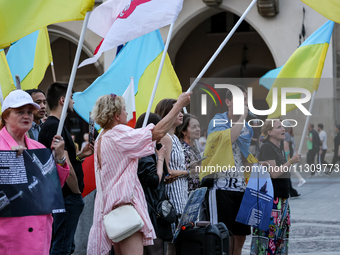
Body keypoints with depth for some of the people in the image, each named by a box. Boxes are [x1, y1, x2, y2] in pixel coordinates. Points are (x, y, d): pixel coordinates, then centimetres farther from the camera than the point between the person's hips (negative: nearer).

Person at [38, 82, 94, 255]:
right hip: (67, 196, -11)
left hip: (65, 196, 11)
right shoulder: (54, 126, -17)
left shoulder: (53, 125, 16)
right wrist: (77, 192, -12)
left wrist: (80, 155, 10)